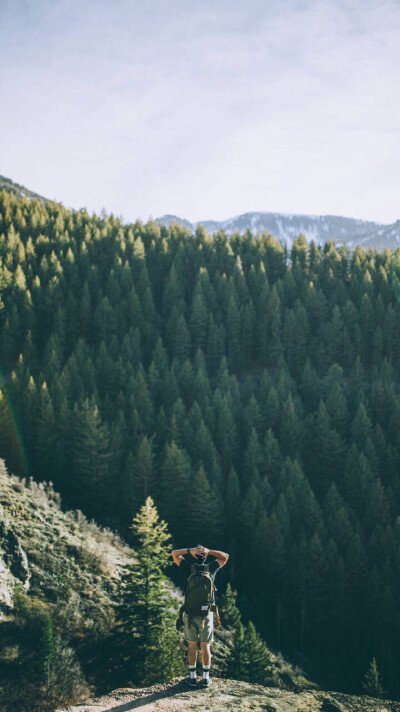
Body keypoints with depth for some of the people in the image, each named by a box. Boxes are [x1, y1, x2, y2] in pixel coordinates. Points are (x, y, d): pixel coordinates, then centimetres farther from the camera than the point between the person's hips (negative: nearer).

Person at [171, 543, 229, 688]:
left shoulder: (188, 568, -5)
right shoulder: (210, 568, -2)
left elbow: (174, 554, 8)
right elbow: (225, 556, 13)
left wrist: (190, 550, -6)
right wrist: (209, 551, -1)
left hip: (190, 612, 0)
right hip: (206, 613, 1)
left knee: (192, 645, 7)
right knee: (205, 646, 7)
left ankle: (192, 677, 10)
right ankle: (206, 678, 10)